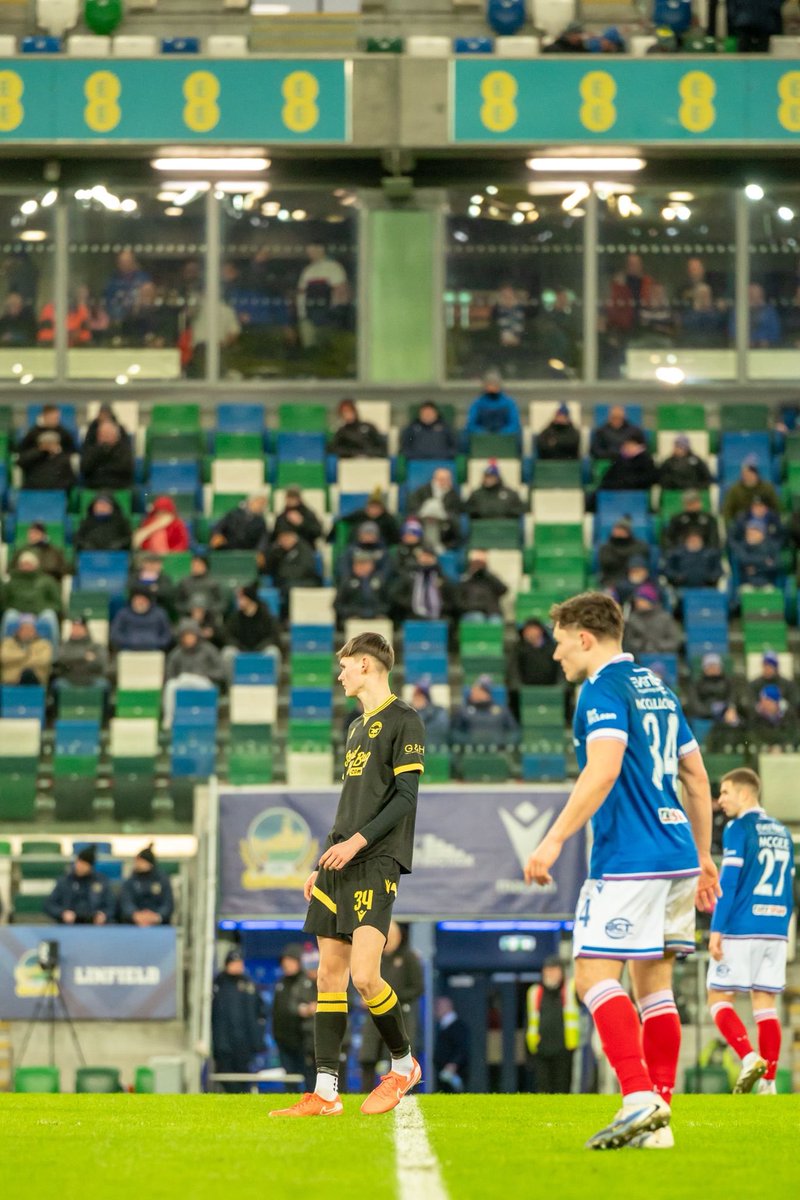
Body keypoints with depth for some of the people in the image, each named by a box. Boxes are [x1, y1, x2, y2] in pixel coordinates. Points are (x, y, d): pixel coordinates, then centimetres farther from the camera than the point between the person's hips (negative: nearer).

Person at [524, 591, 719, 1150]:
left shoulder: (603, 689, -8)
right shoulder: (658, 688, 19)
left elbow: (603, 769, -22)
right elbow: (696, 777, 22)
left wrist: (555, 839, -22)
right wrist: (703, 856, 27)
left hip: (628, 859, -9)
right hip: (676, 855, 9)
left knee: (595, 974, -8)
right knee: (654, 982, 10)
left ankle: (640, 1097, -21)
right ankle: (656, 1120, 7)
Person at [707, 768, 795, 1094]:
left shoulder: (739, 828, -5)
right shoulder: (782, 832, 16)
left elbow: (728, 882, -12)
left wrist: (716, 930, -13)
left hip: (741, 931, -6)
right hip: (775, 931, 6)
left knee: (719, 998, 1)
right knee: (765, 1003, 5)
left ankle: (749, 1058, -20)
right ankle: (768, 1081, -3)